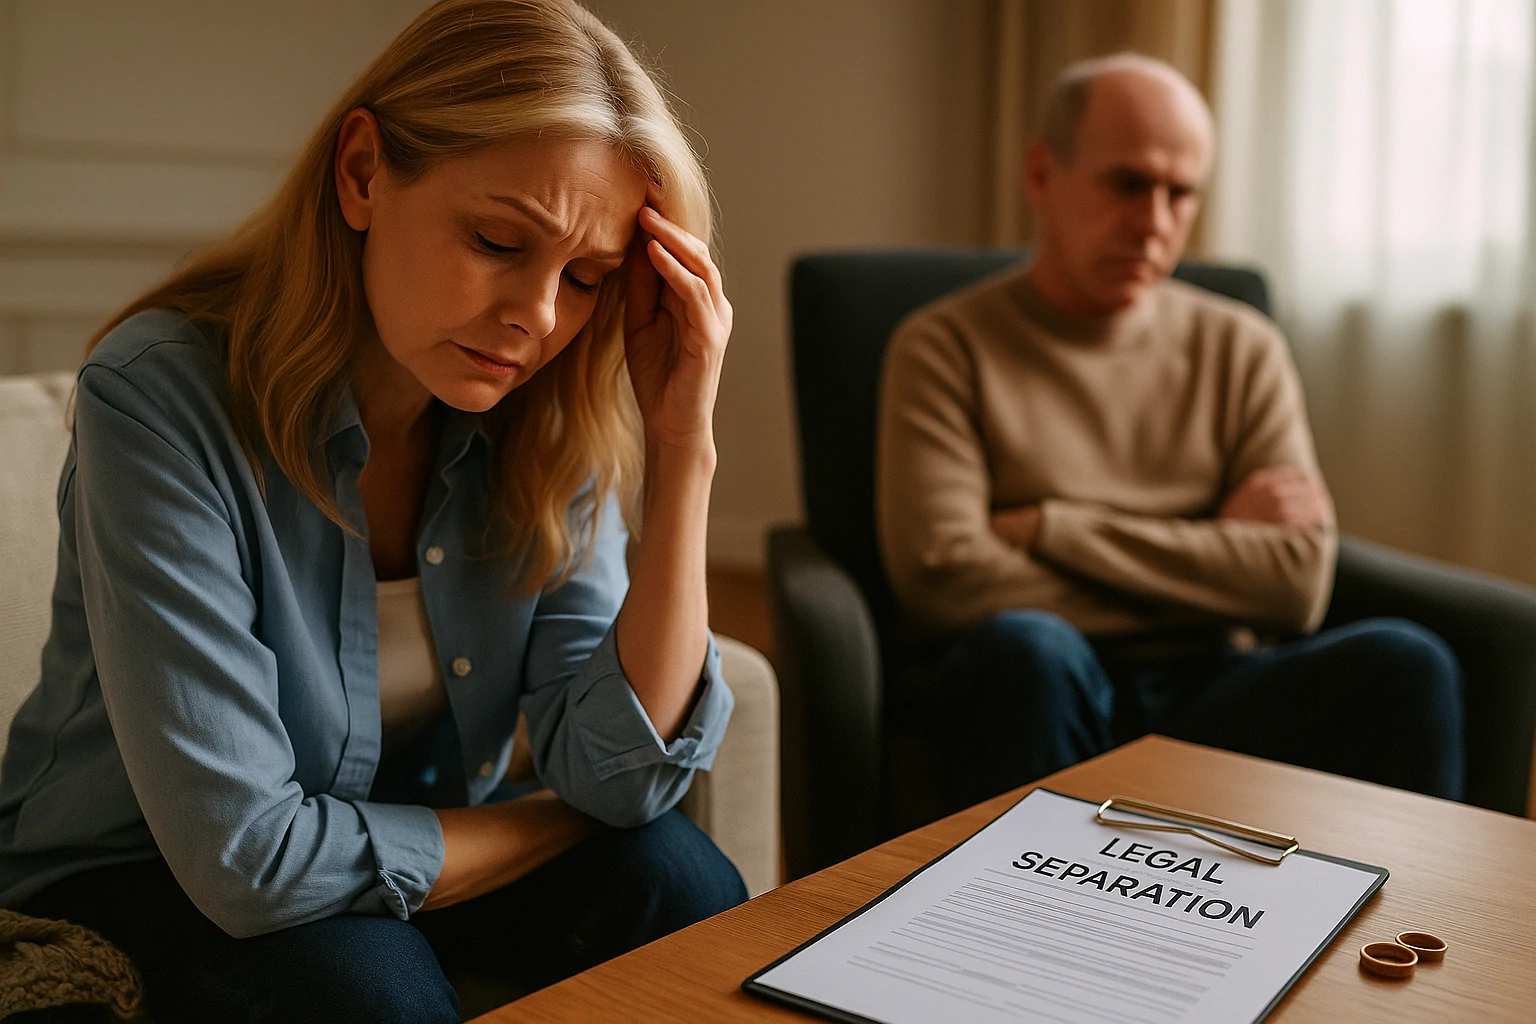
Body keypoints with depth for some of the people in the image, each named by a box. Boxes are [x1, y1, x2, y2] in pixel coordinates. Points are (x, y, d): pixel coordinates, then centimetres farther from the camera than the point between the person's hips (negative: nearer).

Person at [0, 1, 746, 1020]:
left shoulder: (541, 422, -13)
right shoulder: (161, 397, -27)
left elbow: (618, 774, -19)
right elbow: (247, 855, -29)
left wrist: (683, 449, -26)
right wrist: (563, 825, -16)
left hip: (415, 839, 3)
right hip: (141, 873, -3)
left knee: (676, 879, -21)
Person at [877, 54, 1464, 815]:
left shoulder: (1243, 351, 14)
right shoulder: (945, 346, 4)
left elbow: (1298, 585, 0)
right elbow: (944, 581, -10)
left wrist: (1047, 527, -6)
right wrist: (1208, 556, -2)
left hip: (1213, 696, 3)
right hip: (1042, 695, -2)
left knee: (1404, 663, -26)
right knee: (1023, 647, -36)